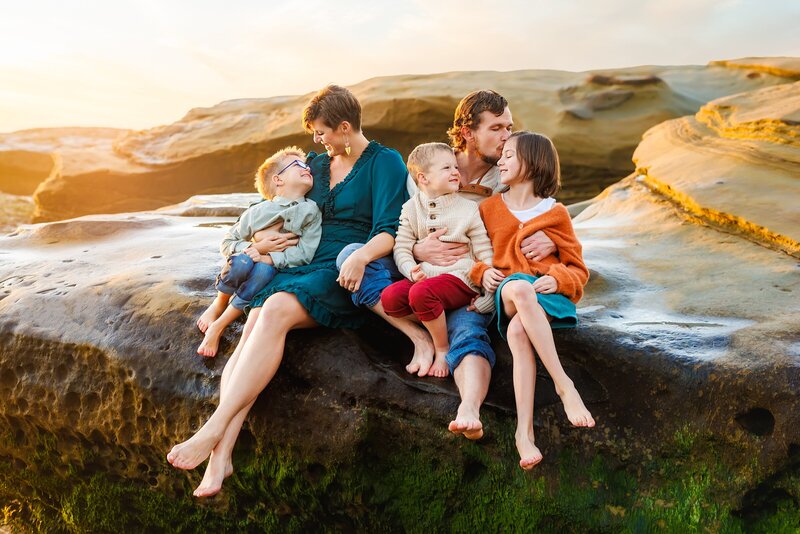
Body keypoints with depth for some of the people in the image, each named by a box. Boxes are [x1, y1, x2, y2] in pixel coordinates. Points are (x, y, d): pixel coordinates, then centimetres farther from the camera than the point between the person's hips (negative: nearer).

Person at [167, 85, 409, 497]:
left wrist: (362, 256, -30)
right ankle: (221, 454, -34)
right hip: (303, 266, 6)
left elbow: (389, 232, -10)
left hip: (348, 276, -6)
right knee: (254, 323, -25)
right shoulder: (316, 164, 22)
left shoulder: (385, 163, 2)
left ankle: (213, 430, -34)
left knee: (277, 309, -34)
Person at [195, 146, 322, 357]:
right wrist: (247, 248, -21)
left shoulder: (311, 212, -10)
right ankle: (219, 304, -3)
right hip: (255, 258, 0)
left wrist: (271, 258, -27)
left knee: (263, 271, -36)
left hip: (277, 271, 0)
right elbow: (227, 242, 0)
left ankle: (219, 326, -23)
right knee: (241, 261, -35)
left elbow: (304, 252, -16)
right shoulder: (258, 211, -9)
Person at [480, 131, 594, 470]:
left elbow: (578, 269, 12)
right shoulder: (489, 208, 18)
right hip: (507, 293, 1)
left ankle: (524, 429, -39)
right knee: (519, 287, -38)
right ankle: (564, 385, -39)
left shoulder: (555, 213, 11)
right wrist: (484, 272, 0)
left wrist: (557, 279, -11)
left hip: (546, 293, -1)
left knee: (517, 330, -36)